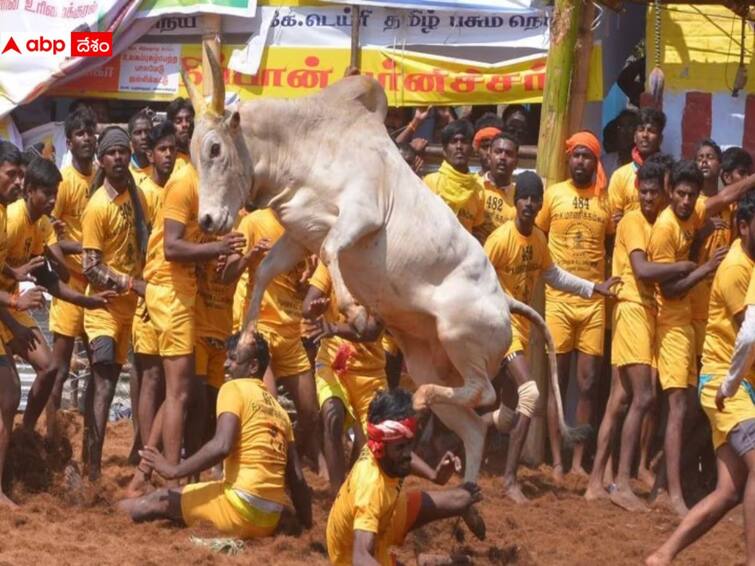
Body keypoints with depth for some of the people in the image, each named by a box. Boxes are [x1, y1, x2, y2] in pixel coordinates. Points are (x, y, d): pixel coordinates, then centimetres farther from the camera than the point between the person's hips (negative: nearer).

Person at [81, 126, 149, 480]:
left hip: (129, 305, 7)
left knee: (107, 382, 11)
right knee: (103, 385, -14)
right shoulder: (98, 206, -15)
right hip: (104, 306, -7)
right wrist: (134, 285, -20)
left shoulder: (137, 196, 8)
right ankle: (93, 470, -16)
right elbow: (91, 268, -17)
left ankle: (91, 457, 17)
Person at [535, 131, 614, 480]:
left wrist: (609, 282, 3)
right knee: (557, 381, 1)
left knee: (588, 384, 2)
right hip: (558, 298, -2)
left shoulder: (606, 200, 6)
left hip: (594, 300, 2)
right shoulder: (553, 195, 2)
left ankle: (579, 461, 8)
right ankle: (557, 462, 4)